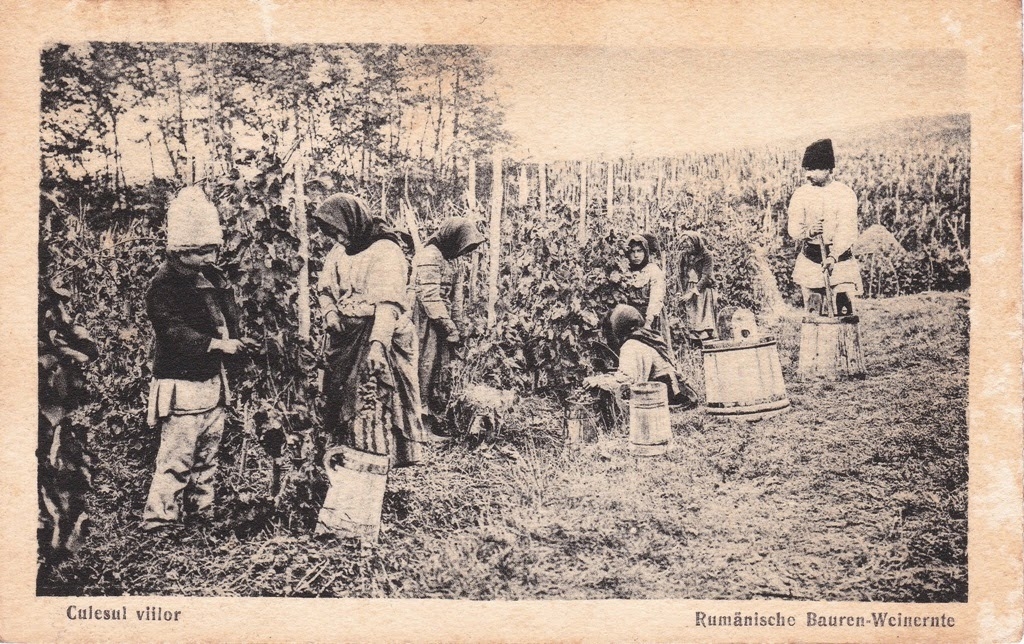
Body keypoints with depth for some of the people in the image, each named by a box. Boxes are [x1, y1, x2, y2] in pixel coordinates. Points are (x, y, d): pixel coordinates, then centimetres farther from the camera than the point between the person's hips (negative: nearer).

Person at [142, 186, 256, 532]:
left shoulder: (212, 277, 11)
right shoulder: (164, 286, -14)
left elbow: (226, 321, 18)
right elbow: (175, 333, -24)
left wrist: (237, 340, -3)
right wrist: (218, 344, -32)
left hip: (213, 381, 9)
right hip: (182, 387, -8)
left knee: (207, 457, 17)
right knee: (176, 459, -7)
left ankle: (202, 511, 30)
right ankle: (157, 520, 1)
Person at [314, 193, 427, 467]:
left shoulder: (386, 251, -16)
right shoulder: (339, 250, 10)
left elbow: (388, 302, -26)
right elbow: (324, 288, 18)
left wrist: (378, 343, -37)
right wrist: (330, 313, -5)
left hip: (377, 336, -8)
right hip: (346, 339, 8)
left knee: (377, 400, -10)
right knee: (342, 401, 11)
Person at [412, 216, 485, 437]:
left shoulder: (445, 258, 16)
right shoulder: (430, 257, -15)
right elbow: (430, 298, -21)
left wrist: (453, 327, 15)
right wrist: (450, 329, -21)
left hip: (439, 327, 10)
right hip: (428, 326, -10)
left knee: (441, 375, 11)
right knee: (427, 372, -5)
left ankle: (434, 421, 17)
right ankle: (423, 425, 1)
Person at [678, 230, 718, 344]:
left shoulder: (706, 255, -9)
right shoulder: (683, 255, 5)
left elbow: (706, 277, -13)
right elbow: (682, 275, 10)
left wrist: (693, 292, -18)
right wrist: (685, 293, 3)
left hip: (703, 291, -4)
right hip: (689, 292, 4)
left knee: (704, 320, -9)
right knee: (691, 320, -1)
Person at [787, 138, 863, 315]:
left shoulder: (845, 194, -6)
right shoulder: (801, 193, 3)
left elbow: (846, 230, -17)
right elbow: (793, 228, -4)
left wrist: (833, 256, -33)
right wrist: (808, 231, -28)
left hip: (840, 256, -3)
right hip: (809, 259, 3)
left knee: (845, 312, -10)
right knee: (812, 314, 4)